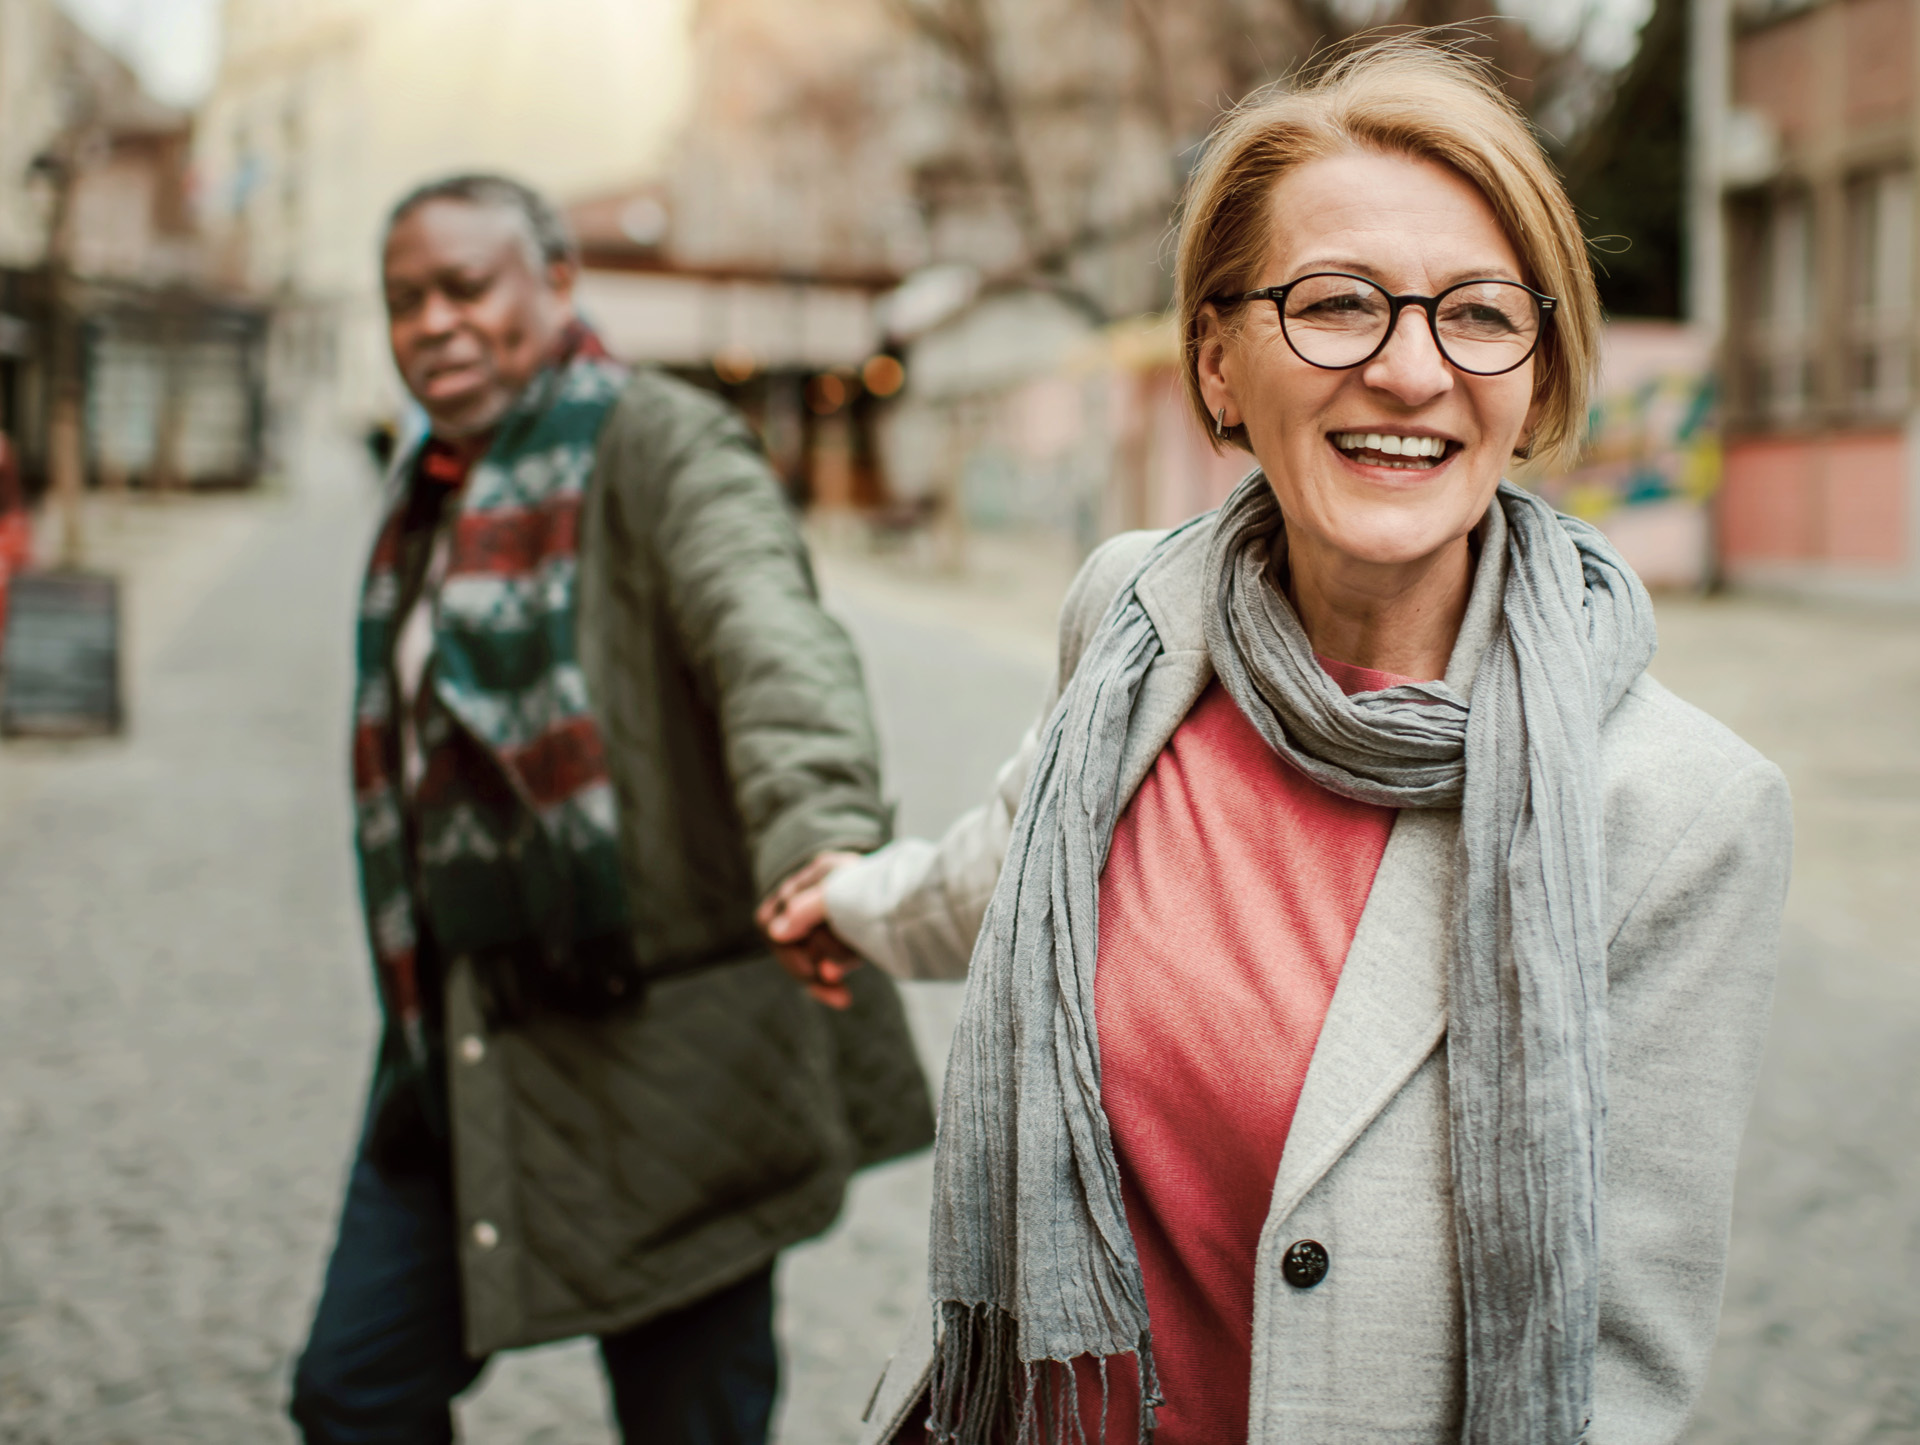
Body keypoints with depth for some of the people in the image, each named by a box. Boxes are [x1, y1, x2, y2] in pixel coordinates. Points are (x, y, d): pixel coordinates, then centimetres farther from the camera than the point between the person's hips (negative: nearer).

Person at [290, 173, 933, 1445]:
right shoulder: (431, 500, 15)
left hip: (657, 1036, -8)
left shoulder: (656, 444, -10)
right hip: (465, 1051, 8)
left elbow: (769, 639, -29)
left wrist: (820, 842, -49)